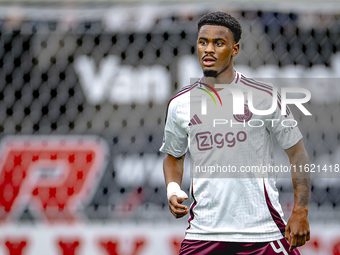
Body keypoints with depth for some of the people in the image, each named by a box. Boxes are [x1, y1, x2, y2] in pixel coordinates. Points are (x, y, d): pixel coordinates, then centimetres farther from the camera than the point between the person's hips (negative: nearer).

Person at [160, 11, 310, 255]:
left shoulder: (263, 96, -3)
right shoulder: (180, 104, 6)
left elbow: (297, 152, 2)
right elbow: (174, 156, 21)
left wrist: (300, 212, -5)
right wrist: (173, 190, 0)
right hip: (204, 231, 2)